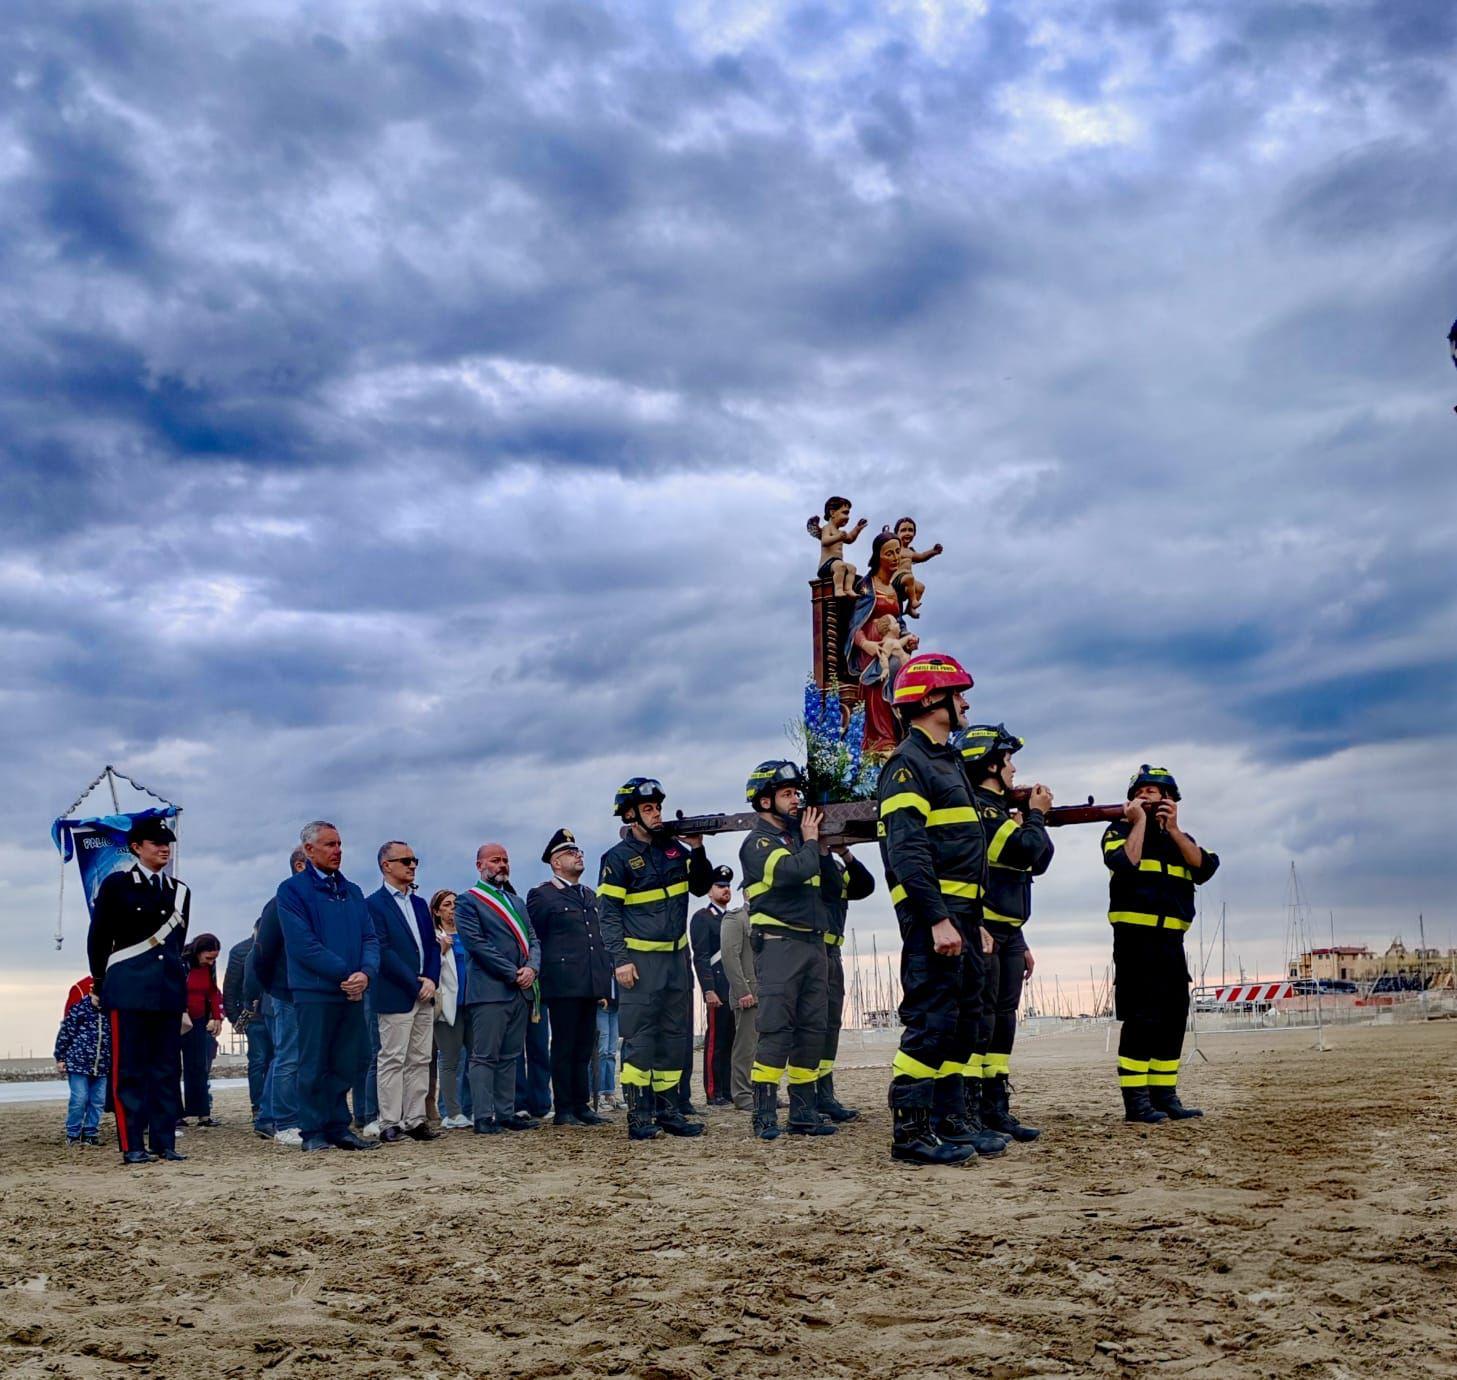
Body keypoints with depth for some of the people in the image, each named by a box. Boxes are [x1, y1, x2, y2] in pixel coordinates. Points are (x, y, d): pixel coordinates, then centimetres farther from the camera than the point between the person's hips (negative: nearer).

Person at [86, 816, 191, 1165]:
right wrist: (100, 986, 3)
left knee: (168, 1068, 5)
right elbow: (98, 939, 2)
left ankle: (164, 1142, 10)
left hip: (170, 991, 5)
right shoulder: (117, 885, 0)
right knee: (129, 1069, -3)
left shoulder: (180, 891, 14)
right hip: (129, 989, -5)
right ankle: (132, 1145, 0)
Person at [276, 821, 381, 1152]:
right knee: (315, 1066, 1)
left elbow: (370, 938, 9)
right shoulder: (293, 890, -4)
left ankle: (338, 1128, 18)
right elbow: (302, 944, -13)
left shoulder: (352, 891, 15)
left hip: (352, 992, 6)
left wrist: (366, 973, -11)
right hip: (315, 991, -6)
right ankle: (313, 1133, 9)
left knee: (348, 1063, 8)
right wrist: (346, 973, -15)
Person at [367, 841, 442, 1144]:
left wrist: (431, 980, -2)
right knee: (393, 1060, -3)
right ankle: (390, 1124, 2)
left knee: (420, 1060, 8)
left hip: (425, 994, 7)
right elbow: (383, 951, -14)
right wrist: (416, 983, -14)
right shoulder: (374, 904, -7)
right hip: (395, 996, -7)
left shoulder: (419, 904, 17)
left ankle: (415, 1120, 13)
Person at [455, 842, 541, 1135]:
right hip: (489, 989, -7)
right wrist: (512, 974, -13)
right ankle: (483, 1118, -3)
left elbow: (532, 938, 16)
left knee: (509, 1056, 9)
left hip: (520, 990, 7)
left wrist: (531, 968, -5)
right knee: (485, 1056, -5)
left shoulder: (516, 901, 21)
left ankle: (506, 1114, 13)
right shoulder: (468, 901, -2)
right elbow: (477, 944, -12)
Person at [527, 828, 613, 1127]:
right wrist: (545, 971, -3)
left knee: (584, 1048, 9)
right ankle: (564, 1110, 3)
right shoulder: (541, 896, -1)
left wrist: (604, 979, 16)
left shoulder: (591, 896, 19)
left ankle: (582, 1105, 15)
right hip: (563, 984, -6)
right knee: (564, 1048, -2)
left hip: (590, 984, 6)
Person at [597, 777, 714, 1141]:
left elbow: (701, 887, 16)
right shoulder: (618, 858, -7)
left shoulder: (673, 848, 10)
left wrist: (698, 851, 0)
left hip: (676, 958, 6)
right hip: (640, 961, -6)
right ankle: (639, 1114, -1)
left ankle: (667, 1110, 17)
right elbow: (608, 913, -10)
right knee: (639, 1037, -6)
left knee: (673, 1036, 10)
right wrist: (620, 959, -17)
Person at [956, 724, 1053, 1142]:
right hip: (982, 930, -10)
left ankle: (996, 1109, 16)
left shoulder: (1002, 809, 21)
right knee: (979, 1019, -10)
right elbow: (1024, 849, -18)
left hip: (1008, 932, 10)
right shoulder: (972, 807, -11)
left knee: (1003, 1019, 11)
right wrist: (1036, 814, -3)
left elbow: (1039, 862, 24)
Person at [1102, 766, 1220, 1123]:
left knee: (1173, 1018, 8)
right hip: (1135, 937, -6)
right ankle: (1135, 1100, -10)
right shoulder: (1119, 831, 3)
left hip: (1172, 940, 6)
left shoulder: (1180, 838, 18)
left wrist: (1173, 828, -7)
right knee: (1141, 1018, -11)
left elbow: (1205, 868, -2)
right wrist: (1139, 822, -11)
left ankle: (1164, 1095, 15)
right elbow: (1126, 865, -19)